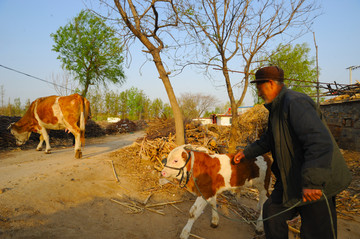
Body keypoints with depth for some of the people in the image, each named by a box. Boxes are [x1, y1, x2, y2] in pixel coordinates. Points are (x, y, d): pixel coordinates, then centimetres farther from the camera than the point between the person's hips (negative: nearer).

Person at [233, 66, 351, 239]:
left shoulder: (295, 103, -23)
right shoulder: (276, 108, 11)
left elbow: (321, 142, -33)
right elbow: (268, 140, 24)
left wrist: (311, 182, -35)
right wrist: (246, 153, 24)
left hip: (317, 185, -10)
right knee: (272, 211, 17)